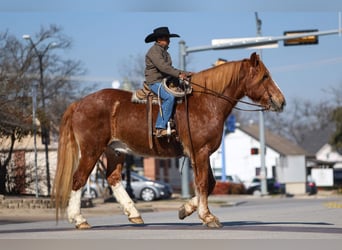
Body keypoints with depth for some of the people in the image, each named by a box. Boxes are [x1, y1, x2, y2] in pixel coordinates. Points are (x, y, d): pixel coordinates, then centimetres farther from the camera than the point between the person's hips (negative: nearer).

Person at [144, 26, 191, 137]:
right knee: (169, 97, -32)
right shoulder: (154, 51, -10)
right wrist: (178, 74, -26)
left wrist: (184, 73, 10)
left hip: (165, 81, 10)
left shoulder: (164, 52, 21)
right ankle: (160, 128, -34)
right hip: (154, 82, -10)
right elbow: (162, 66, -23)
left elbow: (169, 68, 23)